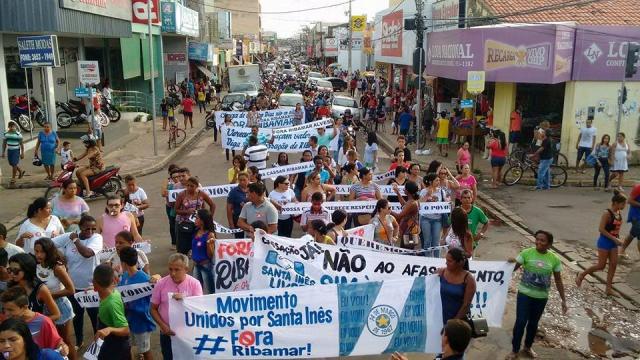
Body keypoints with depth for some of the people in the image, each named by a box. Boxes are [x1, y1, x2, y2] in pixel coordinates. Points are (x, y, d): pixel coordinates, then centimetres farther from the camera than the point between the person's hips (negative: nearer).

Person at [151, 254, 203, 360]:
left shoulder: (194, 284, -9)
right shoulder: (161, 284, -6)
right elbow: (153, 309, 0)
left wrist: (185, 300, -27)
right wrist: (163, 326, -12)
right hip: (168, 333, 1)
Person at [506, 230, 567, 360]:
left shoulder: (554, 259, -6)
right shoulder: (526, 253, -12)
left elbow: (558, 280, 3)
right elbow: (513, 268, -12)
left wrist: (563, 299, 5)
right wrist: (510, 263, -37)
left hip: (541, 297, 2)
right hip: (525, 294, -2)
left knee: (533, 323, 16)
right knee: (520, 322, -2)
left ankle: (527, 347, 38)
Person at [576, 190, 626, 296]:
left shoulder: (619, 213, 4)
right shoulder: (607, 213, -20)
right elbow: (601, 229, -22)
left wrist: (618, 240, 5)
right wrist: (615, 239, -21)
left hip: (613, 242, 8)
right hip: (605, 241, -8)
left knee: (613, 265, 6)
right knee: (601, 266, -1)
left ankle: (609, 289, 14)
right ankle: (581, 275, 19)